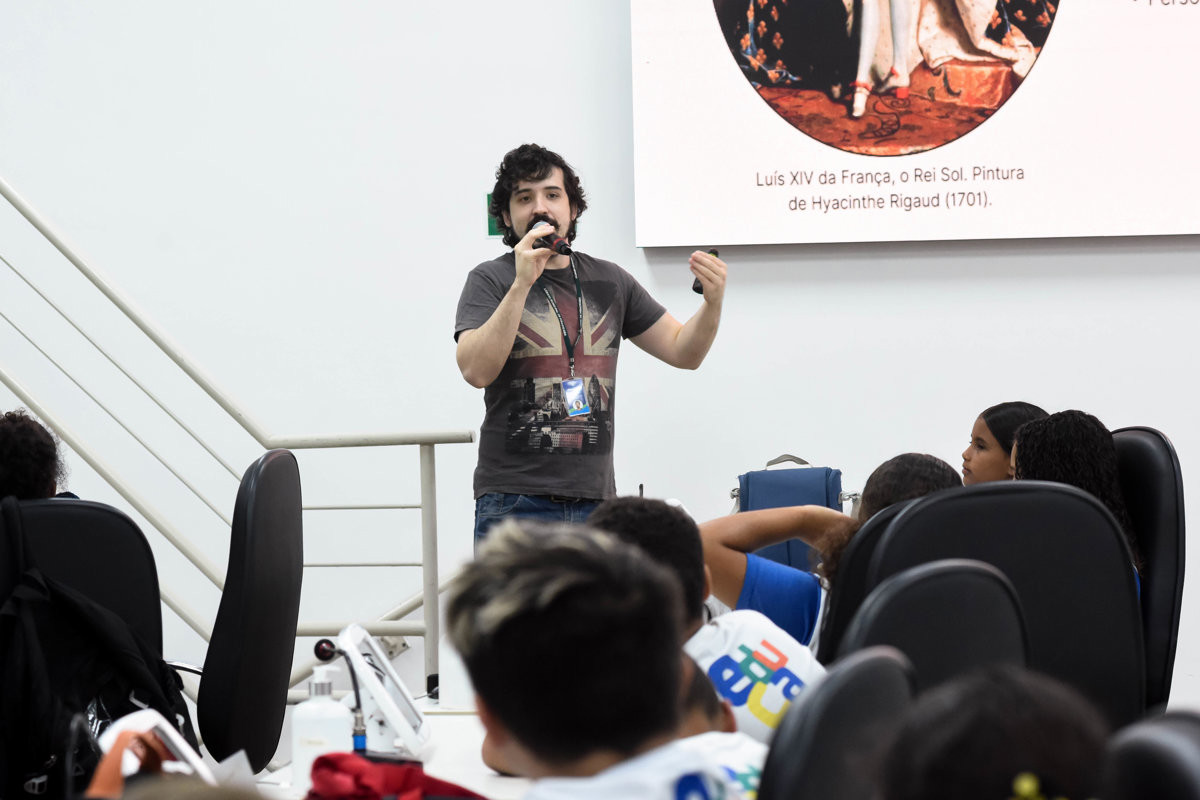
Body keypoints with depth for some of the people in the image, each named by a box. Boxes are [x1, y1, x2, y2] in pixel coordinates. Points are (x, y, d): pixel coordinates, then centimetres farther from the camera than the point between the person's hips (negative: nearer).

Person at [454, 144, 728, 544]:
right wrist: (522, 284, -21)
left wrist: (713, 302, -6)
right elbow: (476, 371, -14)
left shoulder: (608, 281, 13)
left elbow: (683, 351, 15)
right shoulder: (491, 281, 2)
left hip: (595, 500, 3)